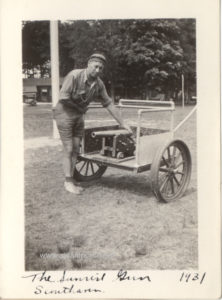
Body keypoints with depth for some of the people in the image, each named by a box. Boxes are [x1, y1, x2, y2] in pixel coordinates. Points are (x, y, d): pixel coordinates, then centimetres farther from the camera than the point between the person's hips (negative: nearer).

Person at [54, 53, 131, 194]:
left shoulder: (99, 84, -4)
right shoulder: (74, 75, -22)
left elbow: (109, 104, 2)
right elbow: (63, 98, -24)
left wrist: (122, 123, 3)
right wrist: (80, 108, -12)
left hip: (78, 116, 6)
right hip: (64, 114, -6)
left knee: (76, 150, 8)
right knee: (69, 149, -4)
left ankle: (70, 179, 20)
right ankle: (68, 181, 8)